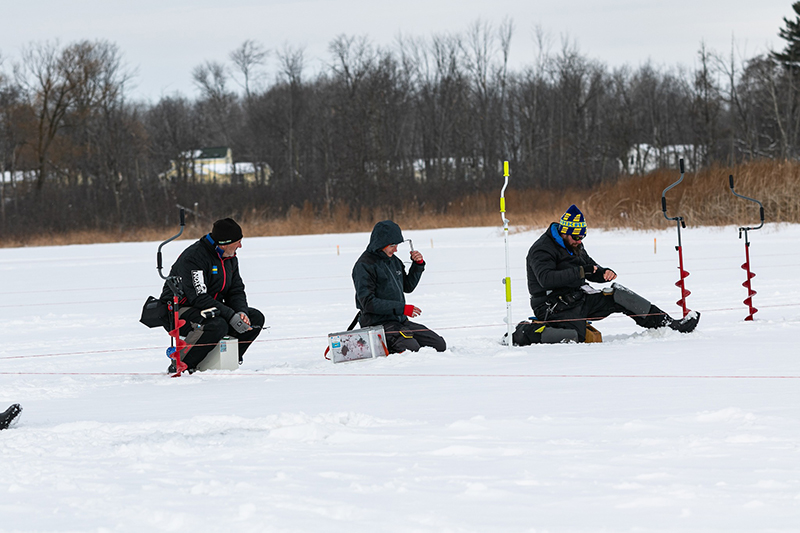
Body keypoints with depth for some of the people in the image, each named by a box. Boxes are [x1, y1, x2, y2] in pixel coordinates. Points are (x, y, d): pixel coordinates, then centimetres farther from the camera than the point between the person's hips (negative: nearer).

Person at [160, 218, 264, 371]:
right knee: (218, 325, -37)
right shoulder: (194, 258, -22)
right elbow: (198, 297, -29)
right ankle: (180, 365, -23)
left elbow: (236, 291, 9)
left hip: (213, 309, 9)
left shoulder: (230, 259, 7)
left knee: (256, 318, -4)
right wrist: (231, 316, -32)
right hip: (180, 311, -9)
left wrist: (241, 312, -14)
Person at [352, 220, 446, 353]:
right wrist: (402, 308, -20)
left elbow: (407, 287, 24)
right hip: (377, 323, -8)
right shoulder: (364, 266, -12)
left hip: (400, 321, 8)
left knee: (440, 345, 1)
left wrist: (418, 264, 8)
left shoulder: (393, 260, 14)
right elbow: (368, 302, -18)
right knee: (412, 348, -30)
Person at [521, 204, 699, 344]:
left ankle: (669, 324, -2)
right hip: (554, 307, -9)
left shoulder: (575, 246, 15)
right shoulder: (542, 249, -14)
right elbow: (546, 279, -29)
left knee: (618, 294, -3)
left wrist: (605, 273, -2)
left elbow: (591, 269, 23)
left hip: (579, 298, 9)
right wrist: (579, 272, -32)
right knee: (575, 337, -35)